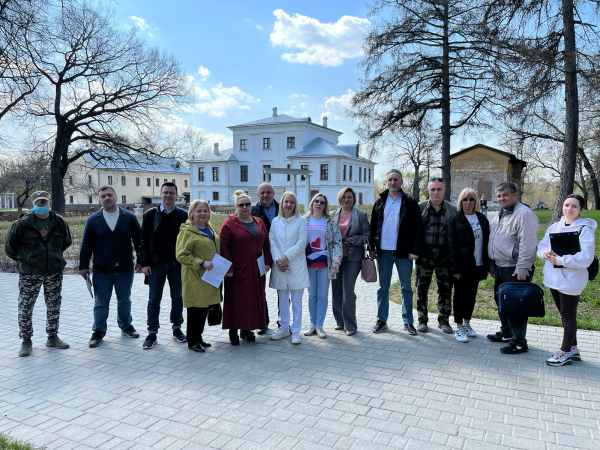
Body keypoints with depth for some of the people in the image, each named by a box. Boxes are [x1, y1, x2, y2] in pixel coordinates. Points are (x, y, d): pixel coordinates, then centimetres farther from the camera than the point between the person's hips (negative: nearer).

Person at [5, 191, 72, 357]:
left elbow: (66, 242, 17)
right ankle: (26, 341, 17)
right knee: (25, 308, 2)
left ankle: (53, 337, 26)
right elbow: (9, 246, 3)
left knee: (54, 306, 11)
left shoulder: (60, 223, 0)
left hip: (54, 273, 3)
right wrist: (22, 259, 8)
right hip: (29, 274, -2)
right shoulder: (22, 224, -9)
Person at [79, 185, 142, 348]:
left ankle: (126, 326, 33)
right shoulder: (93, 220, 0)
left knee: (125, 301, 15)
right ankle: (98, 331, 23)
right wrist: (83, 266, -1)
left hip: (125, 268, 1)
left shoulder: (129, 217, -1)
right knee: (101, 303, 8)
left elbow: (138, 240, 1)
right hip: (101, 270, 0)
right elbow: (86, 245, 1)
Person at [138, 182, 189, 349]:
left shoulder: (183, 215, 1)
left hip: (177, 264, 0)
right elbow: (143, 240, 1)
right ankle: (152, 333, 16)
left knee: (177, 298, 10)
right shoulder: (150, 215, 2)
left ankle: (177, 328, 24)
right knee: (154, 300, 6)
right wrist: (145, 263, -5)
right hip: (156, 264, 0)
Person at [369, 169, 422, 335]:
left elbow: (416, 227, -5)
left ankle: (408, 321, 17)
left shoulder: (410, 202, -1)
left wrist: (414, 250, -11)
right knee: (383, 287, 10)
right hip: (383, 251, 3)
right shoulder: (380, 202, 8)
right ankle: (381, 320, 20)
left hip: (403, 252, -2)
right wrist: (372, 247, 2)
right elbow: (373, 226, 9)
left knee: (406, 287, 7)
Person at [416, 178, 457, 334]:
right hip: (424, 254, 0)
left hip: (444, 255, 0)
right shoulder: (420, 208, 1)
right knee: (422, 288, 8)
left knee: (446, 289, 6)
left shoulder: (453, 210, 3)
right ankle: (422, 320, 22)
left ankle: (443, 320, 22)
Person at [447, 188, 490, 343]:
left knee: (471, 295, 13)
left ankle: (467, 323, 27)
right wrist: (455, 268, -14)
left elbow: (486, 241, 9)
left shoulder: (482, 219, 8)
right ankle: (459, 328, 12)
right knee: (460, 295, 2)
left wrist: (486, 264, 3)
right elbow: (451, 245, -9)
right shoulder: (455, 220, -5)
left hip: (477, 265, 4)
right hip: (462, 266, -4)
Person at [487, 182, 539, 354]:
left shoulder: (524, 214, -15)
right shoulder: (499, 215, 15)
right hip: (500, 268, 9)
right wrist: (492, 265, 19)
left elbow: (527, 244, -21)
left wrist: (522, 269, -23)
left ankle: (519, 342, 8)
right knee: (501, 301, 19)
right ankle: (506, 333, 35)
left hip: (515, 270, -9)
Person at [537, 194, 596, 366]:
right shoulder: (554, 227, 9)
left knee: (568, 315, 3)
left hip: (570, 279, -7)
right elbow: (542, 246, 10)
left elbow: (585, 257, -20)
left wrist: (560, 260, -23)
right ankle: (573, 349, 30)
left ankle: (565, 351, 15)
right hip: (553, 278, 7)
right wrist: (545, 253, -12)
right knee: (565, 314, 16)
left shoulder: (584, 229, -11)